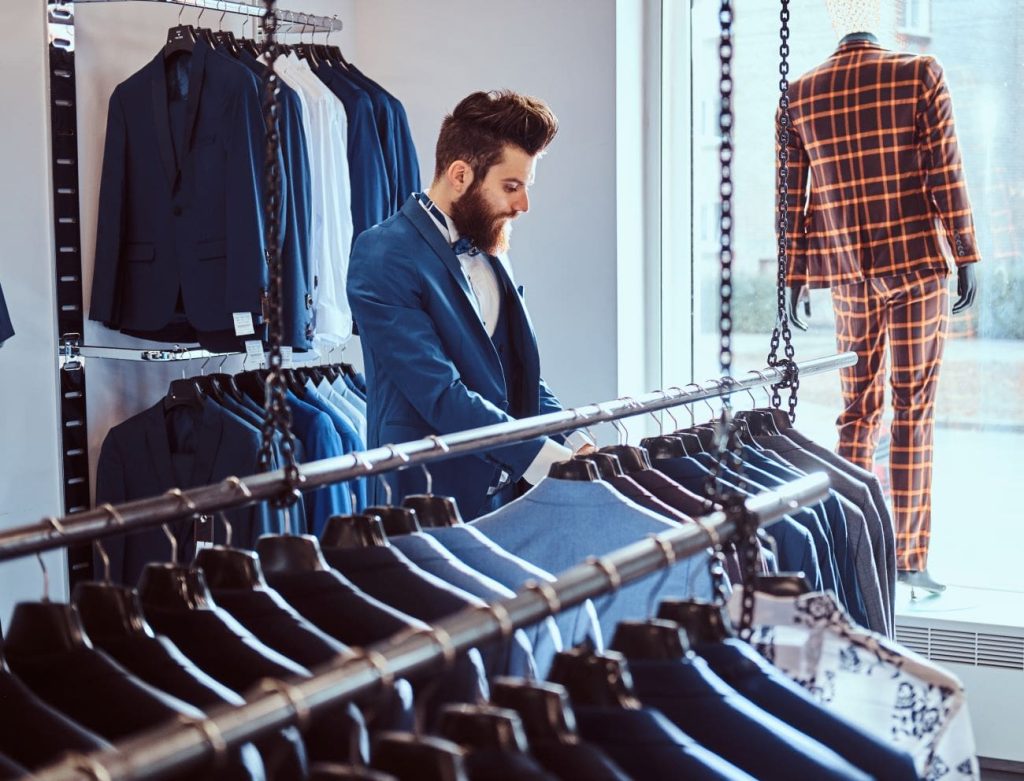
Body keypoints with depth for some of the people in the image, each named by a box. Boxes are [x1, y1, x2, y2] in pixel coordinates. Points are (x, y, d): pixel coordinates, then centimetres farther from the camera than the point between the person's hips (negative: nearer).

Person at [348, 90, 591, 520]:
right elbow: (441, 395, -21)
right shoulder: (383, 257, -14)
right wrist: (551, 461, -22)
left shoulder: (490, 252, 11)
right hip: (433, 504, -7)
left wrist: (576, 445, -1)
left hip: (512, 495, 7)